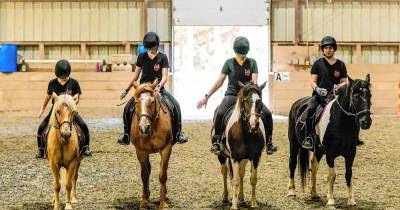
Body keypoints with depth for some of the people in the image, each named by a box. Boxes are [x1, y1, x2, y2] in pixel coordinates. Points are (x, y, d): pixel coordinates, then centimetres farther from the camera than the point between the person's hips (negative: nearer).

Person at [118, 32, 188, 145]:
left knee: (175, 105, -19)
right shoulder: (141, 57, 4)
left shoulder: (162, 57, -1)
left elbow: (164, 76, -6)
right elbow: (135, 76, 12)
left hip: (158, 88, -1)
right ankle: (126, 134, 3)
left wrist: (159, 86, -25)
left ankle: (177, 133, -9)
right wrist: (127, 90, 12)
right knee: (128, 108, -14)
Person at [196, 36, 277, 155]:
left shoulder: (252, 63, 6)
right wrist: (206, 97, -1)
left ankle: (269, 143, -4)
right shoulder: (229, 63, 2)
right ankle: (216, 143, -21)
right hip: (232, 95, -2)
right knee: (220, 114, -31)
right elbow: (219, 82, 3)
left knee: (267, 114, -16)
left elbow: (254, 80, -5)